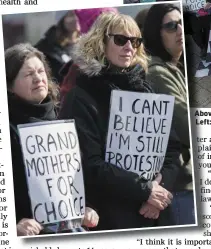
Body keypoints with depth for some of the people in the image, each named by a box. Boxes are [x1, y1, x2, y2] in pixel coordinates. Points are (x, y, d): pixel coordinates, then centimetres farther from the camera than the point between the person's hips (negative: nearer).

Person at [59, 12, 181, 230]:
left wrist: (161, 186, -11)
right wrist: (144, 190, -17)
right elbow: (89, 165, -17)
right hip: (107, 216, -5)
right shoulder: (82, 98, -9)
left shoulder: (144, 90, 8)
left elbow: (171, 147, 6)